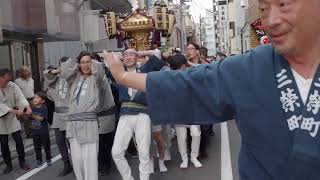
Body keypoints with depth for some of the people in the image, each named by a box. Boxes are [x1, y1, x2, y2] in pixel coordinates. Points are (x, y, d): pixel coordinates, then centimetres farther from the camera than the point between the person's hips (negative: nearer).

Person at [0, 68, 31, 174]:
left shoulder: (12, 86, -7)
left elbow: (20, 97, -16)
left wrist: (27, 107, -35)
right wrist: (14, 111, -30)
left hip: (12, 117, 2)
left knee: (18, 139, 0)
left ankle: (22, 162, 15)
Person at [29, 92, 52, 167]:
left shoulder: (44, 108, -13)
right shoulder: (33, 108, 1)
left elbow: (41, 118, -23)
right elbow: (29, 118, 0)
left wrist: (32, 115, -36)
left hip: (43, 132, -4)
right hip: (35, 132, 4)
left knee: (46, 146, 9)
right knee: (37, 147, 12)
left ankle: (48, 159, 24)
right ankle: (39, 161, 24)